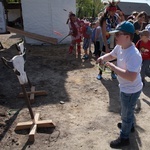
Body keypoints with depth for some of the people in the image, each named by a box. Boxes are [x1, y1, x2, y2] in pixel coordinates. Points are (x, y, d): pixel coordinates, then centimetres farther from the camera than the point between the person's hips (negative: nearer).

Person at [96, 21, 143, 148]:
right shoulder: (119, 47, -7)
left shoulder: (133, 54, -35)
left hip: (131, 90, -9)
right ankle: (129, 125, 59)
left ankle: (124, 138, 34)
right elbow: (111, 55, 13)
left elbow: (131, 77, -42)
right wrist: (103, 58, -10)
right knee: (128, 110, 32)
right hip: (125, 88, 9)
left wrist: (113, 67, -35)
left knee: (126, 114, 11)